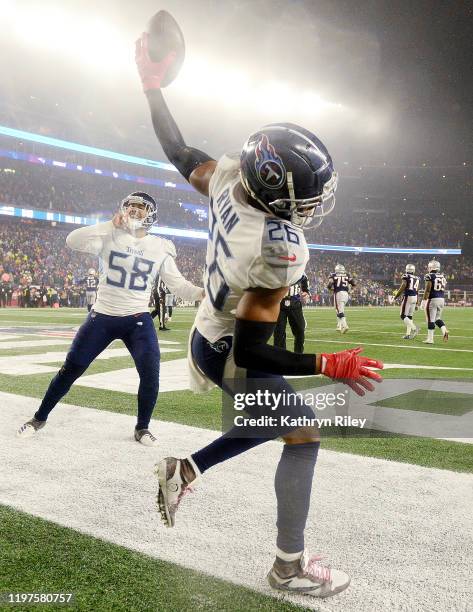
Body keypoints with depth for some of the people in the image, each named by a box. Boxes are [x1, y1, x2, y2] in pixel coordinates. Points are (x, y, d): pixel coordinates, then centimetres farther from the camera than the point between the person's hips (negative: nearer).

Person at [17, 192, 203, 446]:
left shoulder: (160, 248, 0)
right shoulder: (110, 236, -5)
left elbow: (179, 285, -1)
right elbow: (72, 241, -21)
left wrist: (204, 292, -20)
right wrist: (111, 225, -28)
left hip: (138, 319, 1)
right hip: (102, 317, -1)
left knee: (150, 374, -10)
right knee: (71, 369, 6)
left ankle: (142, 428, 15)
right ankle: (39, 418, 27)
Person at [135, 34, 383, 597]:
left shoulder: (229, 176, -16)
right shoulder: (280, 251, -35)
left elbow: (179, 154, 4)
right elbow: (250, 350, -30)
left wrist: (152, 85, 16)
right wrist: (329, 367, -24)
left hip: (208, 332, 9)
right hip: (230, 355, -8)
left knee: (276, 421, 26)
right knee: (303, 437, 7)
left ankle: (184, 470, 32)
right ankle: (290, 567, 21)